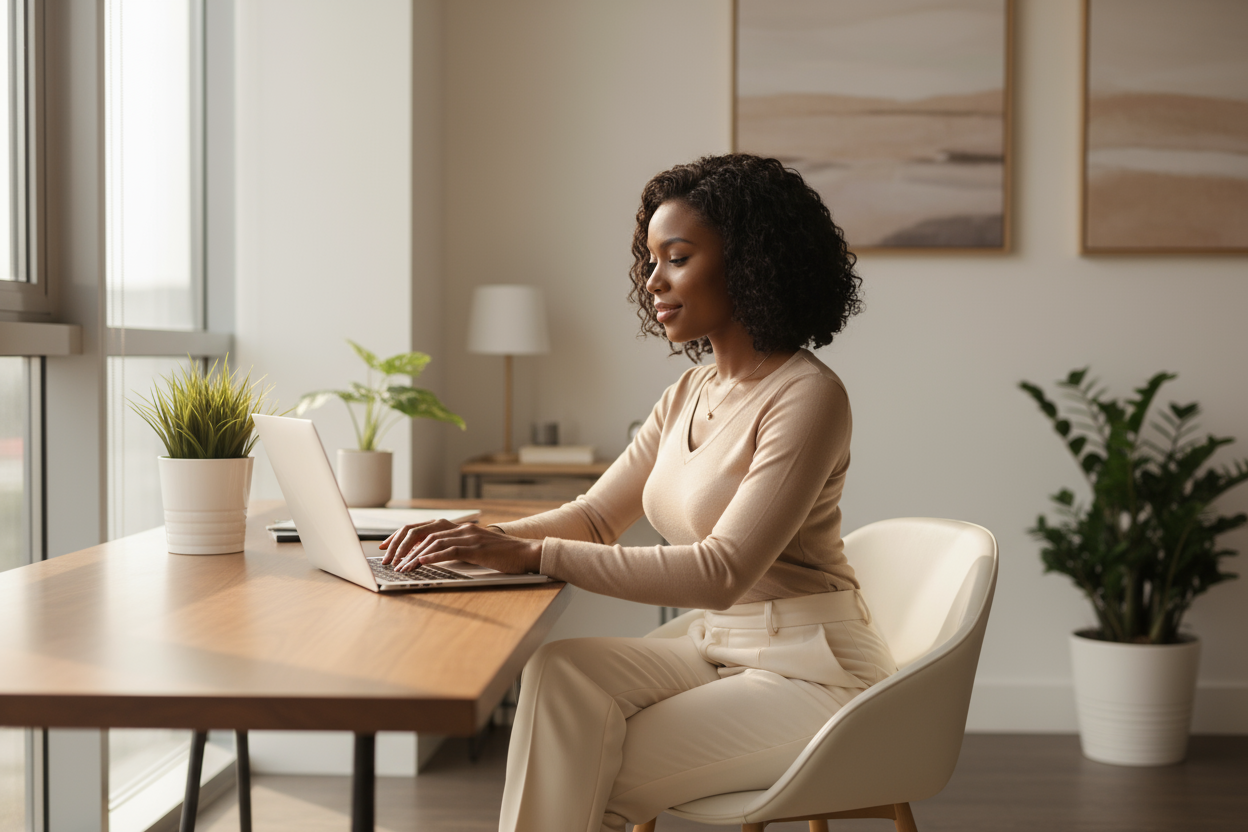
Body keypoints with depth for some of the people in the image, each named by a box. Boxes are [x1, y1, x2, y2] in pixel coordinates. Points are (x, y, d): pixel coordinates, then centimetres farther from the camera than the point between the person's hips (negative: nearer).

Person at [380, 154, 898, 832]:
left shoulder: (806, 396, -18)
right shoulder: (691, 394, 10)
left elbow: (722, 571, -25)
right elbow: (596, 515, 11)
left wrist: (534, 554, -29)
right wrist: (488, 539, -9)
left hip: (812, 674, -7)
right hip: (718, 650, 7)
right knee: (560, 671, -17)